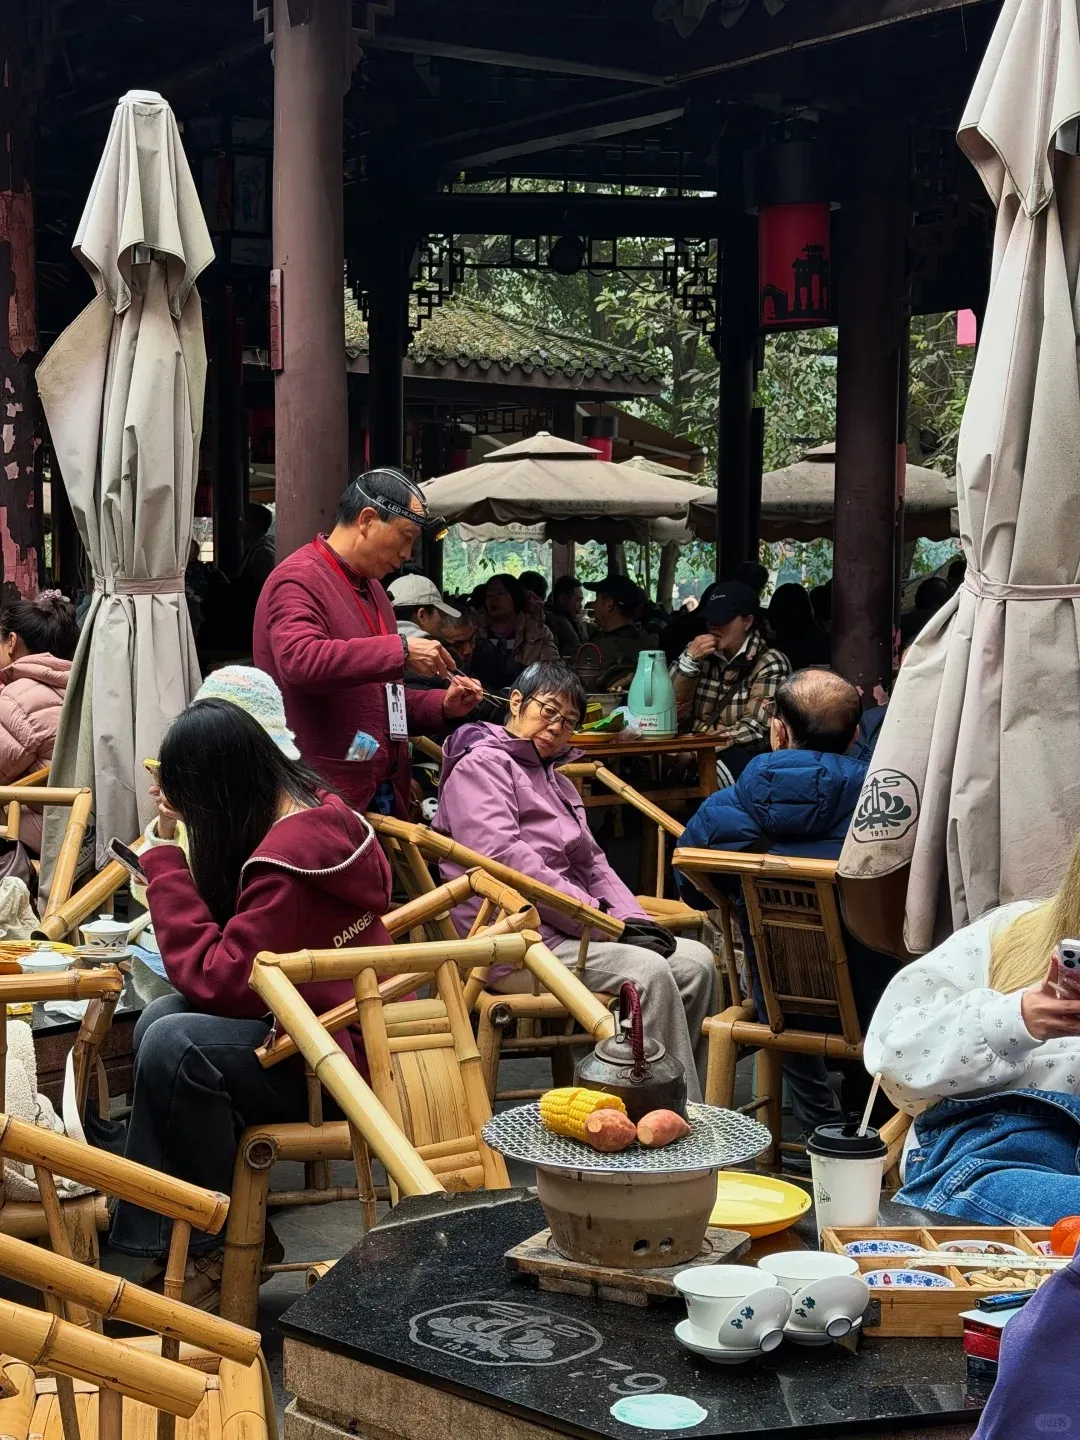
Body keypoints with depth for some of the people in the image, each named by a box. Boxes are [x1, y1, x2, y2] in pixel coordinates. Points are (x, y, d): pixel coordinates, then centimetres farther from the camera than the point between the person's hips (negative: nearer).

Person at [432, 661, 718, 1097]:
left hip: (565, 927, 9)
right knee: (648, 972, -26)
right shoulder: (480, 765, -3)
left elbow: (593, 864, 23)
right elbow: (502, 858, -18)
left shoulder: (554, 780, 28)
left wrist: (634, 920, 2)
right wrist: (596, 915, -17)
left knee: (697, 962, -8)